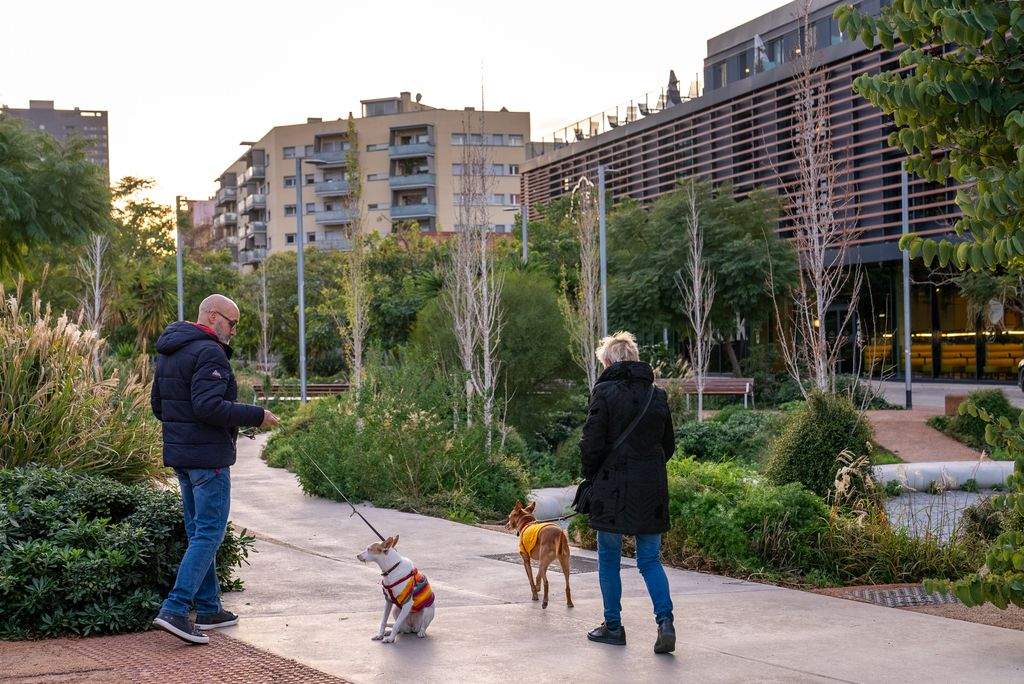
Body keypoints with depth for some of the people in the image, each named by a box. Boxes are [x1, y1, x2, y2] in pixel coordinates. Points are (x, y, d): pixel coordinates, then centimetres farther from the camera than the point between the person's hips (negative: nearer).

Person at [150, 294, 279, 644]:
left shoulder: (168, 352, 15)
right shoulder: (209, 352, -16)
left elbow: (158, 405, 20)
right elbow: (208, 406, -25)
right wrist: (255, 416, -18)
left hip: (179, 454, 10)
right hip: (207, 455, -10)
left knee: (198, 529, 15)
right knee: (210, 531, -7)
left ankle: (208, 608, 22)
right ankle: (175, 608, -15)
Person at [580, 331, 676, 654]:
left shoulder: (605, 392, -9)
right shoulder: (657, 395, 7)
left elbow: (591, 444, -11)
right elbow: (669, 445, 14)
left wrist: (591, 476, 4)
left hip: (613, 489, -4)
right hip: (651, 491, 4)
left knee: (609, 559, 9)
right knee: (650, 560, 9)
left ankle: (613, 626, 15)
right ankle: (665, 619, -8)